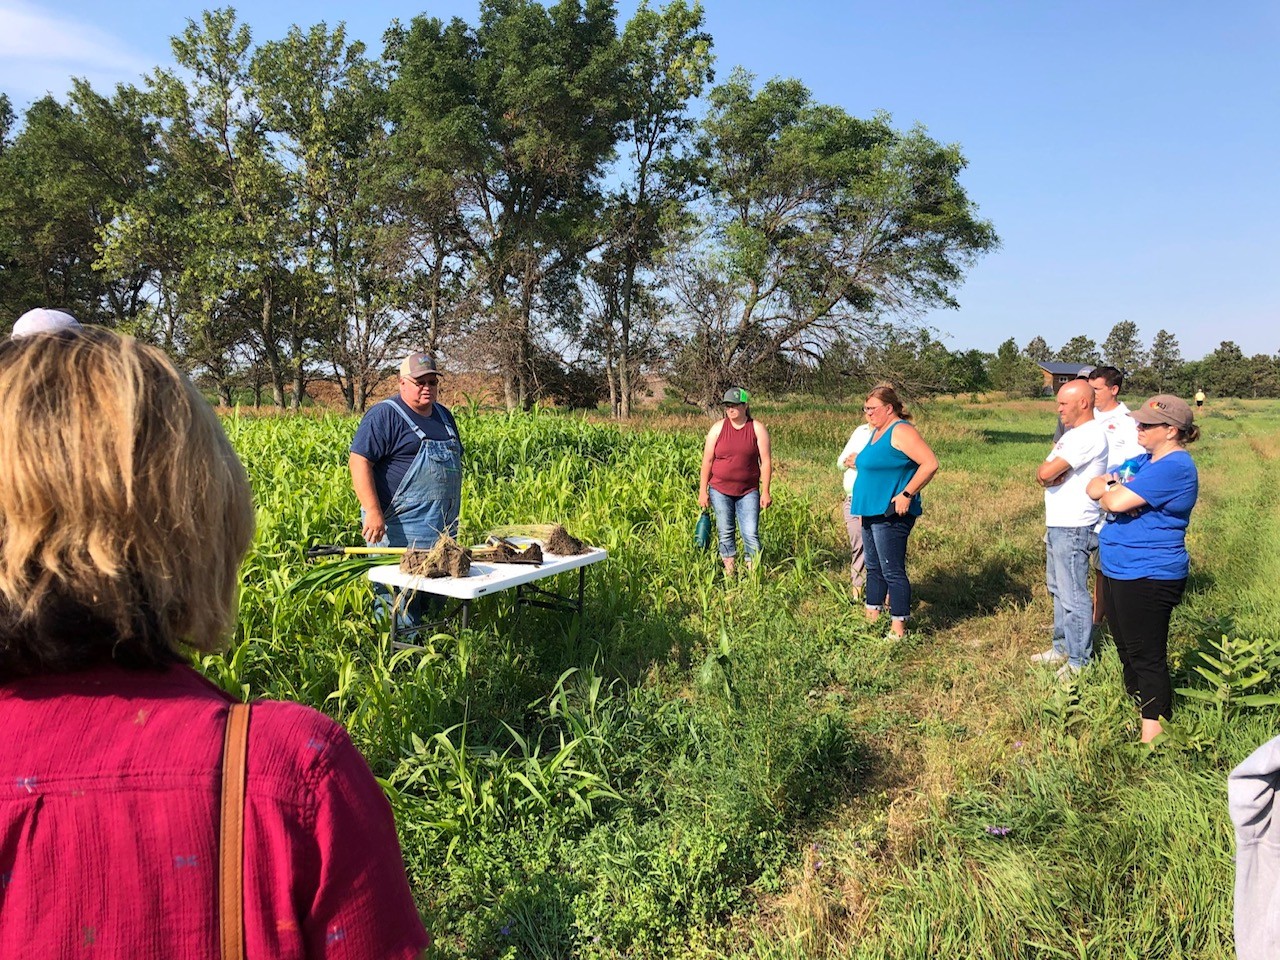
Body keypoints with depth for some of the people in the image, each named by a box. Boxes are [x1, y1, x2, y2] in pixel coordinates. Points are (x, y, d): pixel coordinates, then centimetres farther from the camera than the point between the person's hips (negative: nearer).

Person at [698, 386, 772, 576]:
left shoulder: (757, 429, -2)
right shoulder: (718, 427, 0)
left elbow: (766, 462, -2)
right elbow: (707, 461, 1)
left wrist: (765, 492, -7)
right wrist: (703, 492, -1)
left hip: (748, 491, -1)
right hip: (720, 489, 1)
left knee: (751, 534, -6)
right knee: (725, 533, 7)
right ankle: (729, 573, 17)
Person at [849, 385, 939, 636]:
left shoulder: (901, 431, -14)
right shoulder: (876, 432, 16)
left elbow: (930, 464, -22)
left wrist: (907, 495, -22)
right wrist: (858, 463, 17)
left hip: (891, 514, -10)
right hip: (872, 512, 10)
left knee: (892, 571, -7)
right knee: (874, 568, 17)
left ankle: (898, 629, -1)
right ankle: (872, 616, 28)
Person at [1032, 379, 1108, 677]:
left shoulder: (1090, 435, -17)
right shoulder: (1071, 434, 16)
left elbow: (1047, 472, -24)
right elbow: (1042, 475, 11)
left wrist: (1048, 470, -2)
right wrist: (1049, 473, -10)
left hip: (1073, 529, -11)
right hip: (1056, 526, 11)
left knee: (1073, 596, -4)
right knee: (1058, 589, 19)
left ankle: (1079, 662, 5)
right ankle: (1062, 647, 32)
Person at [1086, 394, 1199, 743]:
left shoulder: (1174, 467, -19)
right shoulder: (1145, 460, 12)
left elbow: (1118, 501, -26)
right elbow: (1094, 487, 11)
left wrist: (1108, 490, -3)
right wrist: (1112, 488, -12)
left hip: (1148, 578, -10)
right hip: (1118, 571, 10)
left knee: (1147, 658, -2)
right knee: (1128, 652, 19)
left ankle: (1152, 739, 7)